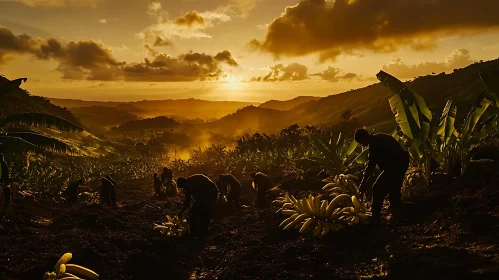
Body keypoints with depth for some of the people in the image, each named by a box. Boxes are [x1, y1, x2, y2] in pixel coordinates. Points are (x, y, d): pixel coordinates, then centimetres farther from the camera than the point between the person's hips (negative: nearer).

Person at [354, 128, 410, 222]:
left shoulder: (374, 142, -13)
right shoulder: (378, 138, 16)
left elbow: (371, 164, -16)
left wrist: (363, 183, -12)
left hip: (395, 164, -10)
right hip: (401, 161, 10)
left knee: (378, 189, -6)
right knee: (394, 190, 23)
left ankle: (375, 219, -4)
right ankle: (396, 216, 33)